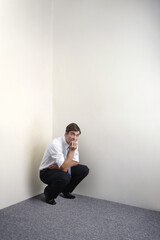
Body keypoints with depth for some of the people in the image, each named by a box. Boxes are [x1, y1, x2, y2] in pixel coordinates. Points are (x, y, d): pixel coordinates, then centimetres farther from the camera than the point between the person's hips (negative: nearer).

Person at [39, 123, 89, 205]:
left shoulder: (74, 143, -9)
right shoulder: (56, 144, -30)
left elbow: (76, 162, -3)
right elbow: (64, 168, -34)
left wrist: (58, 166, -18)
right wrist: (72, 150, -35)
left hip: (61, 169, 7)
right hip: (47, 172, -7)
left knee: (84, 170, -8)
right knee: (65, 177, -37)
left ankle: (65, 191, 12)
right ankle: (49, 193, -3)